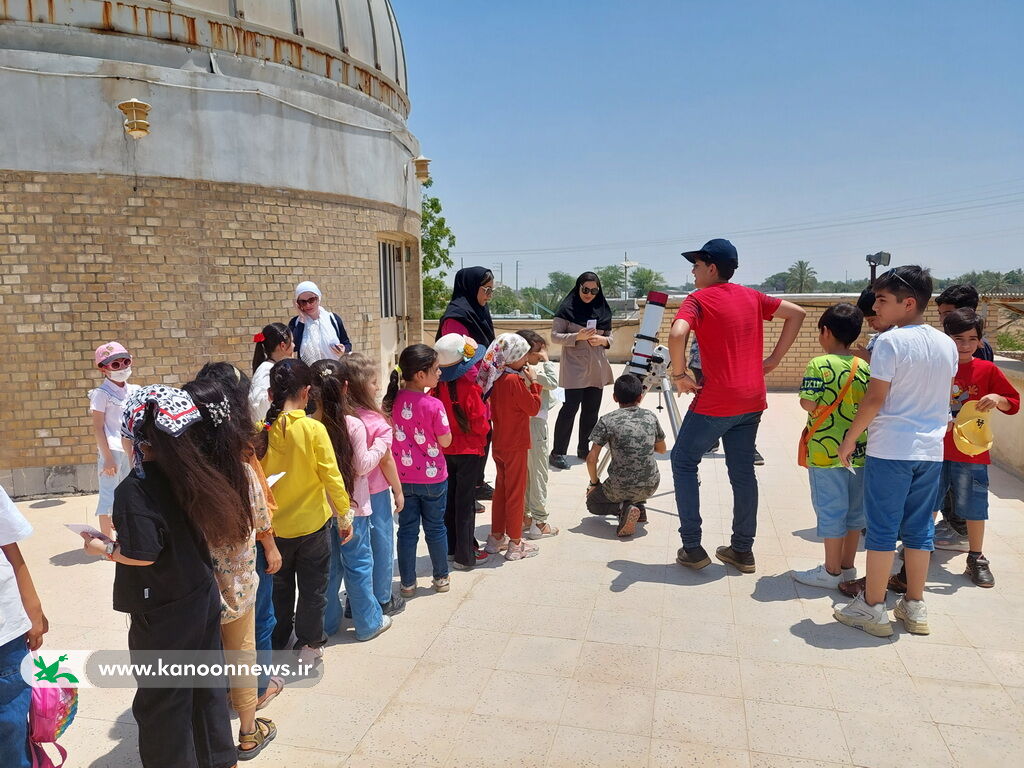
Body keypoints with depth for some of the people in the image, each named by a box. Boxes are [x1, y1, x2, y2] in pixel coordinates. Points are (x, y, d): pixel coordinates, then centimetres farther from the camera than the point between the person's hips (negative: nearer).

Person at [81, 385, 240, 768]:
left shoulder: (134, 489, -21)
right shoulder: (190, 475, -3)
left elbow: (142, 555, -24)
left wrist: (103, 548, -6)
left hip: (162, 614, -7)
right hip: (202, 597, 7)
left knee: (163, 700, 13)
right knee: (206, 685, 22)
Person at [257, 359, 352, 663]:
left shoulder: (262, 431, -11)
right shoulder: (313, 429, -19)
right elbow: (331, 475, -16)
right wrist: (344, 514, -3)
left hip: (274, 524, 3)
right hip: (312, 523, -3)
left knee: (280, 586, 21)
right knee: (312, 587, 14)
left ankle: (277, 643, 35)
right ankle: (308, 644, 25)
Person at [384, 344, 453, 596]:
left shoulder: (392, 400, -7)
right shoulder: (434, 405, -22)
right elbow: (445, 441, -12)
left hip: (403, 477, 4)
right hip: (432, 477, -3)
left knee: (407, 529, 14)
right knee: (435, 528, 14)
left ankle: (407, 583, 24)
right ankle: (441, 578, 30)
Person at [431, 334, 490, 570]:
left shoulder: (439, 387, -6)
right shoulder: (469, 388, -20)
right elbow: (480, 424, -16)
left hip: (445, 450, 5)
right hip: (468, 450, -5)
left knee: (450, 498, 16)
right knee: (465, 502, 3)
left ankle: (451, 548, 28)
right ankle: (465, 555, 12)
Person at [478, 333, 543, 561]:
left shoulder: (497, 379, 4)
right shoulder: (514, 380, -21)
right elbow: (533, 408, -15)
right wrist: (532, 382, -6)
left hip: (499, 444, 8)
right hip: (515, 446, -8)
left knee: (501, 489, 18)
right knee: (516, 493, 2)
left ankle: (496, 538, 28)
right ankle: (515, 544, 12)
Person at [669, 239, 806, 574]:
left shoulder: (698, 299, -8)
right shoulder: (752, 297, 11)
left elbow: (677, 334, -26)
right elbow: (796, 314, 15)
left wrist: (680, 374, -12)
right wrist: (774, 358, 12)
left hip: (715, 402, -6)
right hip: (752, 401, 6)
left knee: (683, 462, 9)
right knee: (742, 471, 14)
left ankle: (692, 548, 9)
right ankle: (743, 550, 21)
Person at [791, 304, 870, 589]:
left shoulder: (819, 365, -13)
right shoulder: (864, 367, 3)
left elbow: (809, 404, -18)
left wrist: (808, 404, 2)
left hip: (826, 450, -5)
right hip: (859, 450, 6)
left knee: (830, 509, 3)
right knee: (854, 508, 15)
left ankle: (831, 571, 13)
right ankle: (847, 566, 27)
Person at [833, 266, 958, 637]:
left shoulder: (890, 341, -13)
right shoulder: (947, 344, 8)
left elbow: (874, 399, -15)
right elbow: (942, 394, 16)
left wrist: (850, 438, -5)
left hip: (891, 450, -6)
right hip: (931, 450, 6)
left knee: (882, 529, 3)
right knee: (919, 528, 14)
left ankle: (872, 608, 11)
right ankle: (914, 607, 23)